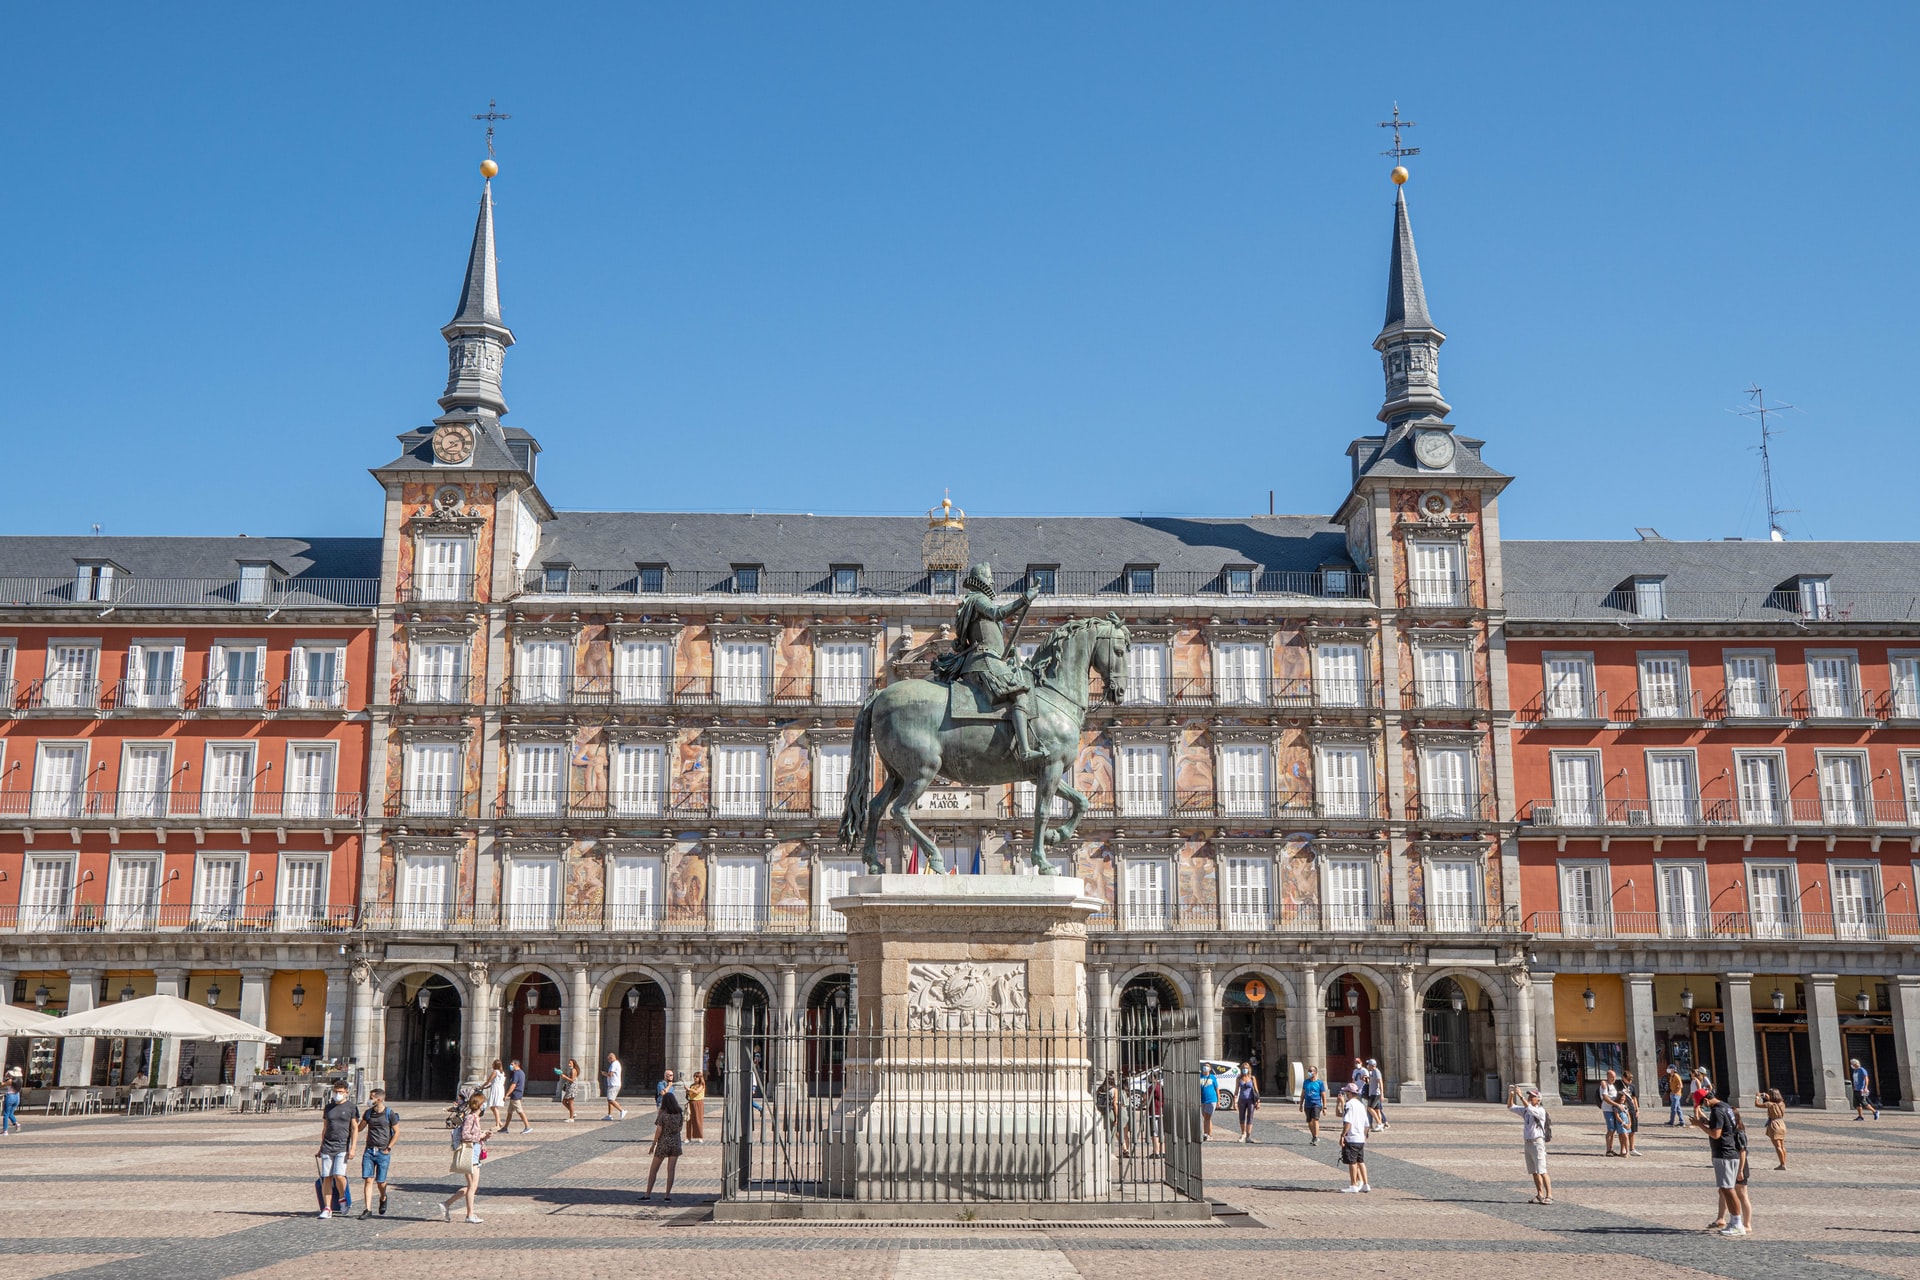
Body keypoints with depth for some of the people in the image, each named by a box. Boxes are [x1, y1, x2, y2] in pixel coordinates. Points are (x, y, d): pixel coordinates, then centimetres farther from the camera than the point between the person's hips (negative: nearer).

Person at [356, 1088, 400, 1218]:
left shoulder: (390, 1113, -6)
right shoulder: (369, 1113, 8)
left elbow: (397, 1132, -1)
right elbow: (359, 1128, 21)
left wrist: (388, 1148, -6)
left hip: (383, 1152, -4)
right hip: (369, 1150, 4)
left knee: (380, 1182, 2)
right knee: (368, 1180, -6)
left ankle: (383, 1198, 33)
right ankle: (368, 1210, -5)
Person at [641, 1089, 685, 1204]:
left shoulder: (662, 1114, -13)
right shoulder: (679, 1113, -1)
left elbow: (659, 1130, -13)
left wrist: (653, 1144, -5)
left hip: (663, 1143, -3)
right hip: (675, 1143, 3)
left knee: (653, 1170, 9)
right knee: (671, 1170, 5)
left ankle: (648, 1195, 11)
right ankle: (668, 1196, 4)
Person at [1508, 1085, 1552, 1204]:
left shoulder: (1540, 1110, -10)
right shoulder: (1525, 1110, 12)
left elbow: (1529, 1108, -28)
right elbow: (1510, 1107, 13)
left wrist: (1520, 1095, -30)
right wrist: (1511, 1095, -4)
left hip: (1537, 1143, -8)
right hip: (1527, 1143, 8)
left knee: (1542, 1171, -11)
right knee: (1534, 1172, 10)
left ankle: (1549, 1195, -11)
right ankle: (1540, 1195, 15)